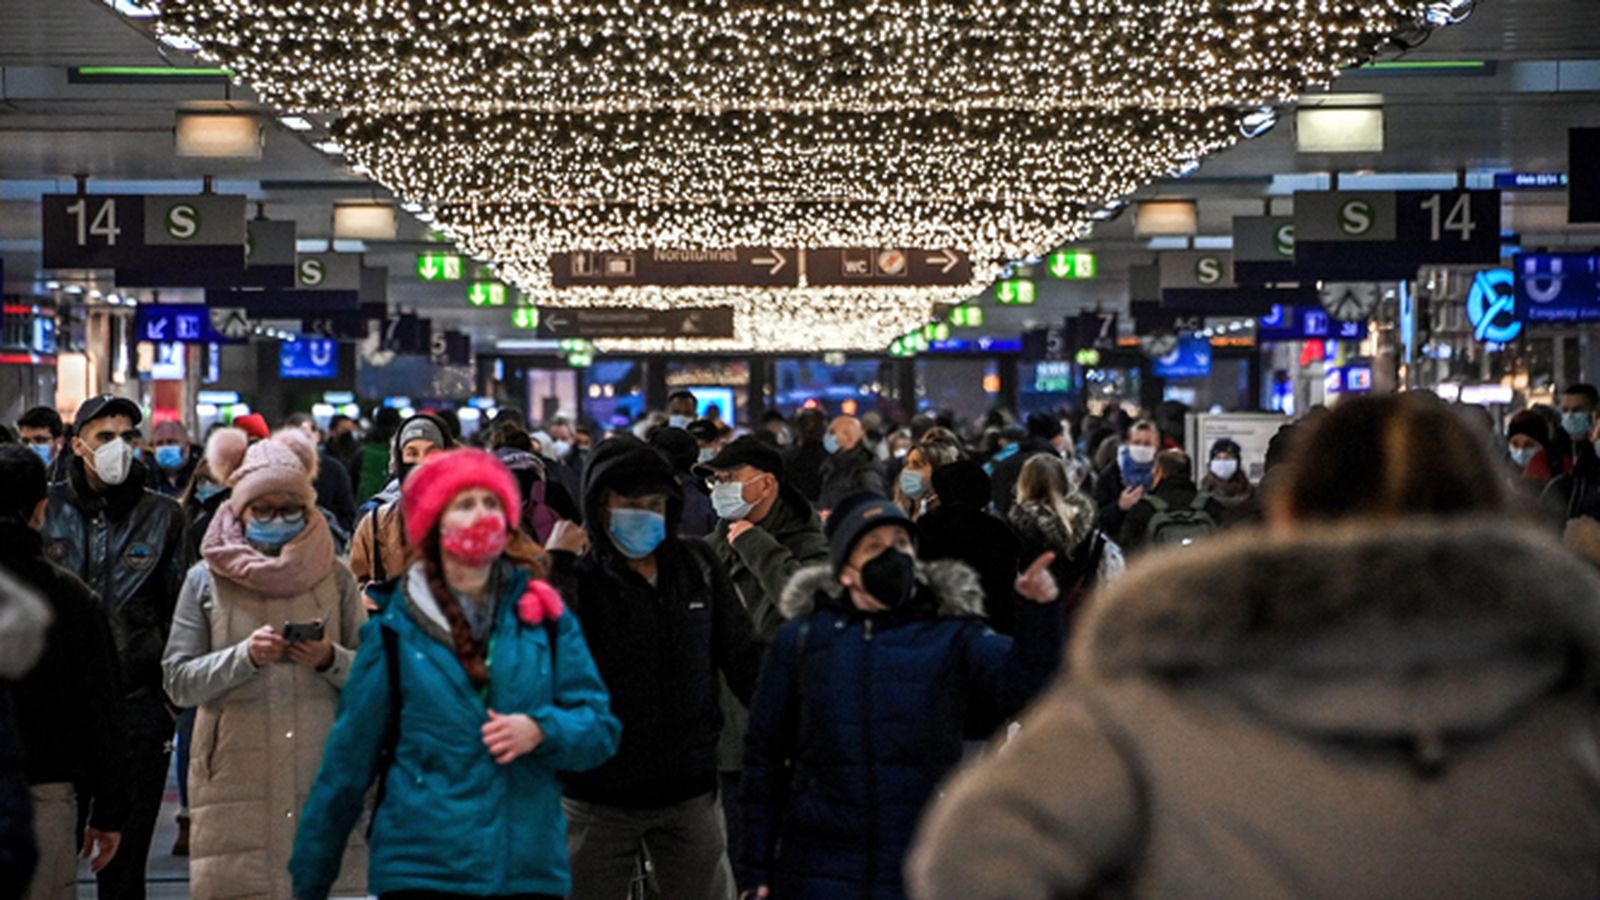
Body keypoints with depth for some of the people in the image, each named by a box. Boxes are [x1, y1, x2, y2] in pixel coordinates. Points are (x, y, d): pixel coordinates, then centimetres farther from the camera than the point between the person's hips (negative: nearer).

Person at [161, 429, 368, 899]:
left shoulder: (334, 577, 12)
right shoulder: (206, 579, 9)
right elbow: (178, 681, 2)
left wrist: (331, 660, -10)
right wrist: (245, 657, -13)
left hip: (322, 773, 1)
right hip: (236, 777, -1)